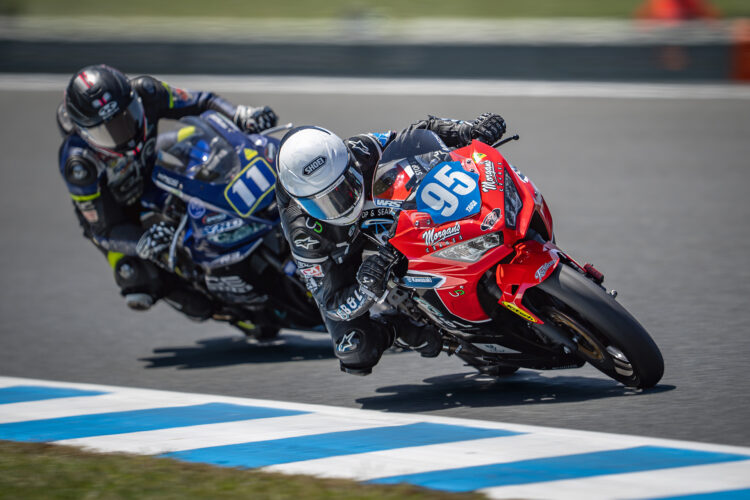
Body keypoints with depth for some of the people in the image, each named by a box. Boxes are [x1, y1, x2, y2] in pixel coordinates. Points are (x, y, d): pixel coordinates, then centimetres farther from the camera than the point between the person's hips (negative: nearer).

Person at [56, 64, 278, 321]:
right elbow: (102, 230, -29)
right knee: (140, 294, -25)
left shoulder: (143, 93, -26)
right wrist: (141, 245, -49)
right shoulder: (78, 162, -35)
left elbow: (199, 103, -11)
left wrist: (242, 115, -29)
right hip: (117, 217, -5)